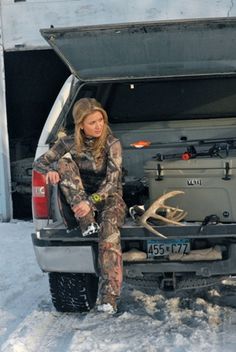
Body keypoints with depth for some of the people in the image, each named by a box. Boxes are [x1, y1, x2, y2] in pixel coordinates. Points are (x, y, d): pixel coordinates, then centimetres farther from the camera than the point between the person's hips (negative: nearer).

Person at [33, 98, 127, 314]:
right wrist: (51, 170, -22)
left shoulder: (112, 144, -8)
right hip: (81, 203, 3)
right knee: (64, 162, -20)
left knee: (109, 226, -37)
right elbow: (39, 163, 2)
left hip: (109, 199, -3)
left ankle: (109, 297, -42)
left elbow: (112, 182, -15)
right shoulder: (69, 143, 0)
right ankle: (87, 222, -27)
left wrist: (91, 201, -31)